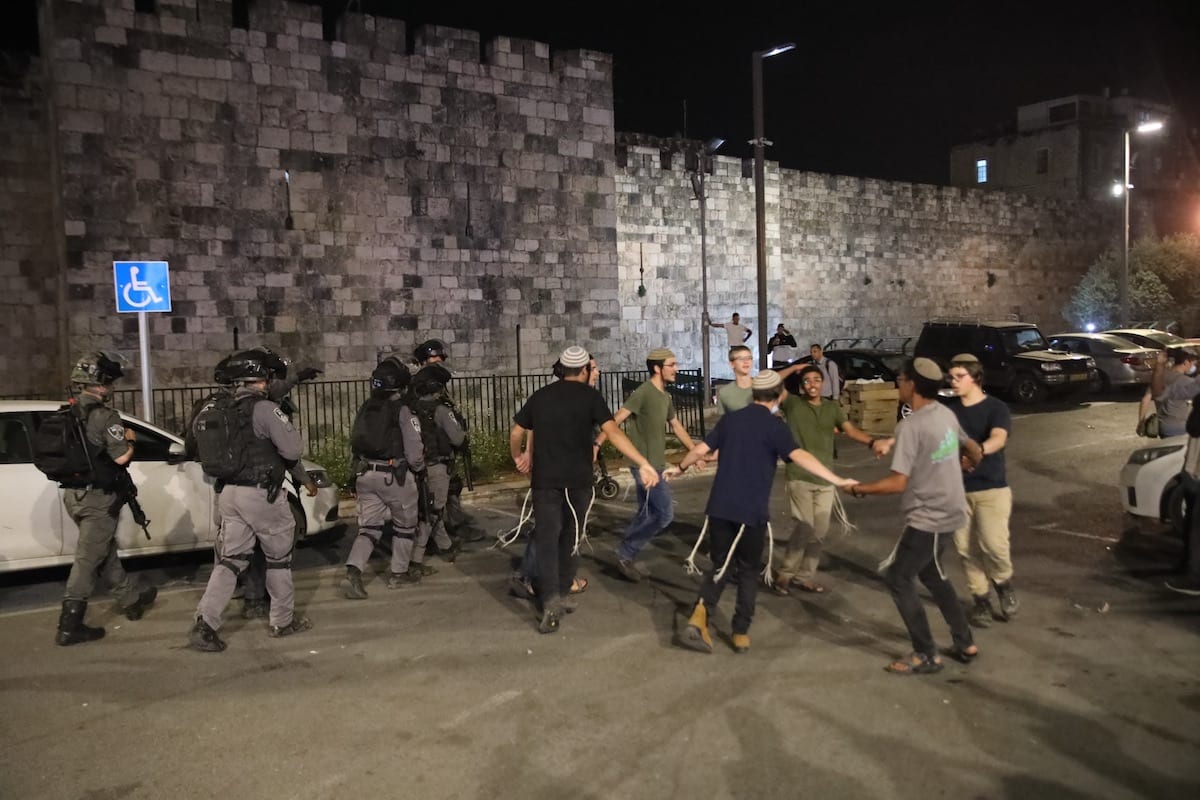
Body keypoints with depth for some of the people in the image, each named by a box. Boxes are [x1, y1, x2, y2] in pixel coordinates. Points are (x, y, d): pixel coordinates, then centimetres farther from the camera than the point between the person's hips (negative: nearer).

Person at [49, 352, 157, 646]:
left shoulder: (66, 414, 7)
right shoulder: (104, 415, -17)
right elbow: (121, 457, -19)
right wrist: (130, 440, 1)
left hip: (73, 493, 8)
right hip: (98, 497, -8)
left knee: (105, 551, 20)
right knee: (88, 559, -1)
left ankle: (132, 600, 35)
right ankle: (69, 627, 3)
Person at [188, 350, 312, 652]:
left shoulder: (221, 409, 7)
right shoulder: (264, 409, -14)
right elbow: (293, 449, -14)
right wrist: (288, 426, 4)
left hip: (229, 493, 6)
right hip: (262, 494, -6)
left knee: (230, 559, 10)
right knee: (279, 557, 10)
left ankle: (205, 624, -1)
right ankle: (283, 621, 20)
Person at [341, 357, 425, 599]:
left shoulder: (364, 409, 8)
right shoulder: (403, 411, -11)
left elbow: (355, 443, 11)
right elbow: (414, 450, -13)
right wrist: (419, 468, 7)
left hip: (366, 474, 5)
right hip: (395, 476, -5)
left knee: (369, 527, 9)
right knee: (404, 526, 14)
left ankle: (353, 572, -8)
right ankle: (399, 573, 21)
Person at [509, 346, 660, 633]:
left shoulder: (540, 396, 8)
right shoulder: (590, 395, -3)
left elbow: (516, 432, 14)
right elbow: (613, 432, -16)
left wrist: (518, 457, 34)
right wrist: (643, 464, -20)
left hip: (545, 479, 1)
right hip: (578, 479, -1)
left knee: (547, 538, -1)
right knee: (570, 538, 15)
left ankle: (551, 599, -15)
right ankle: (562, 594, 23)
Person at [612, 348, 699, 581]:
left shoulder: (665, 396, 12)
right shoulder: (644, 392, -16)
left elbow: (676, 426, 24)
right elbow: (616, 420, -22)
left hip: (657, 465, 9)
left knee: (647, 514, 13)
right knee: (664, 514, -8)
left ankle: (625, 555, 23)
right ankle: (625, 555, 2)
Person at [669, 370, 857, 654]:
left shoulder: (730, 419, 8)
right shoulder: (774, 425, -7)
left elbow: (700, 450, 11)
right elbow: (799, 456, -21)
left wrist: (680, 468, 29)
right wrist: (837, 480, -23)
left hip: (720, 507, 4)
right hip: (751, 511, -4)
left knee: (721, 565, 15)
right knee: (748, 570, 14)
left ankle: (699, 615, -6)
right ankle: (741, 633, 17)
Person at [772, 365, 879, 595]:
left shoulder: (833, 408, 9)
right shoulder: (792, 403, 1)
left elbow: (850, 429, -5)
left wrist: (872, 442, -23)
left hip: (825, 478, 4)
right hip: (800, 477, -4)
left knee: (820, 531, 7)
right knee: (805, 529, -10)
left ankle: (805, 576, 21)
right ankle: (783, 575, 5)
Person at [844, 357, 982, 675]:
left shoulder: (911, 425, -22)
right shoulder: (947, 414, 4)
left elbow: (898, 483, -24)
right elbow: (972, 448, 20)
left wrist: (859, 489, -11)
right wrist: (973, 466, 43)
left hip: (928, 518, -9)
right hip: (949, 512, 9)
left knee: (897, 578, 2)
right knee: (930, 574, 24)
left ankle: (926, 655, 9)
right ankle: (965, 643, 32)